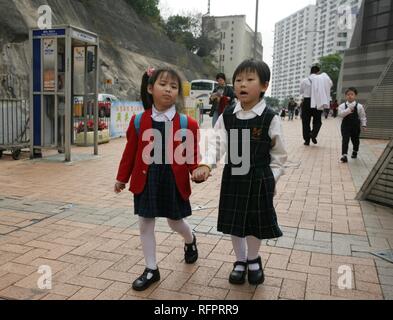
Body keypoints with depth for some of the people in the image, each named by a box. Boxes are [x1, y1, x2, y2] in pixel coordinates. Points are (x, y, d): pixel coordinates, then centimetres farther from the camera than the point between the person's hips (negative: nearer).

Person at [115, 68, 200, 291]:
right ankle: (151, 269, 24)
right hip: (146, 180, 2)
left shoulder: (187, 124, -7)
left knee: (175, 221, 15)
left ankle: (190, 242, 51)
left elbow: (192, 153, -3)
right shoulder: (139, 121, -3)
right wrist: (122, 178, 8)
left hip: (174, 181, -1)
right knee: (145, 224, 7)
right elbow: (131, 151, 4)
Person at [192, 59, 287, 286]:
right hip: (233, 177, 3)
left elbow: (279, 154, -3)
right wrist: (206, 165, -27)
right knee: (234, 222, 13)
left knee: (256, 223, 12)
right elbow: (217, 143, -11)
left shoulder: (271, 119, -11)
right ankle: (240, 260, 36)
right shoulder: (227, 117, -3)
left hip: (259, 180, -2)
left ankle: (253, 260, 39)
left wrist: (271, 179, -5)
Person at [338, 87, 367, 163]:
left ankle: (355, 151, 43)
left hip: (356, 126, 1)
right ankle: (344, 155, -9)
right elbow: (340, 114, -20)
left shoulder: (359, 106, -4)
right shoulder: (342, 106, -5)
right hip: (346, 125, -1)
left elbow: (362, 117, 2)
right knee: (345, 140, -9)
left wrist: (364, 125, -3)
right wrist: (349, 110, -28)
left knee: (355, 139, 17)